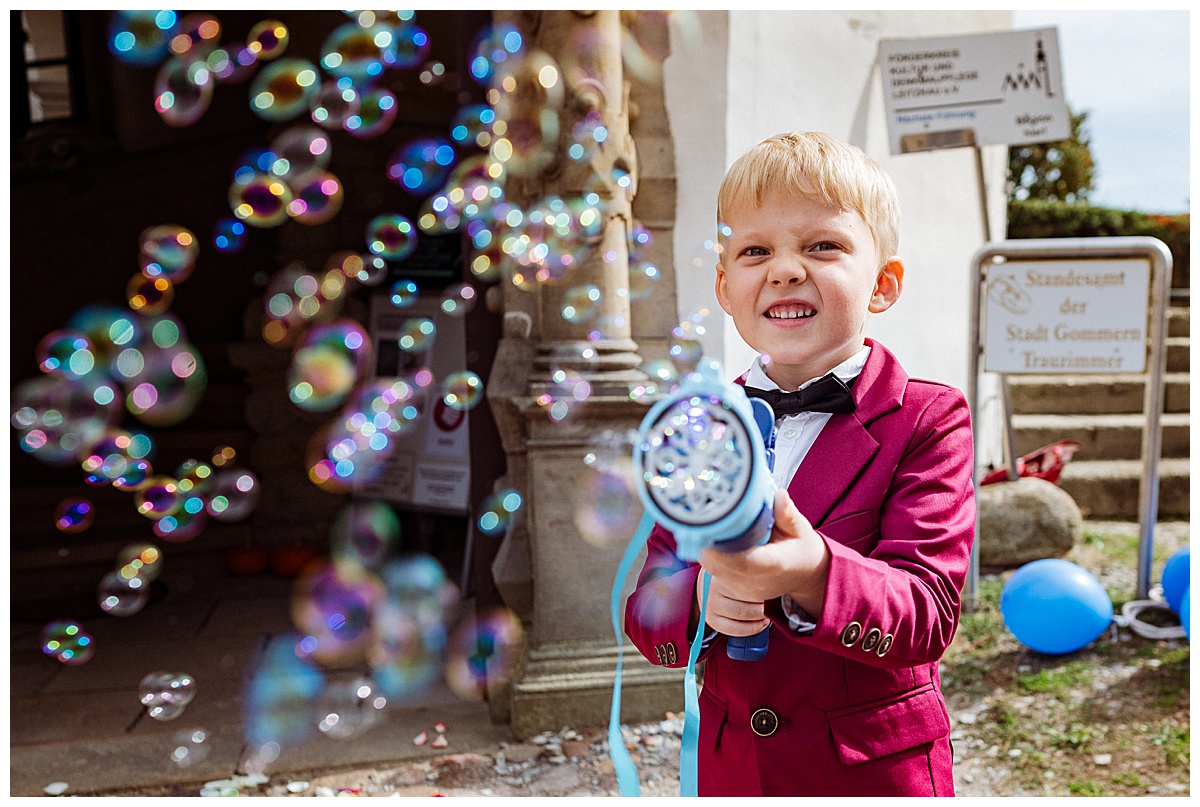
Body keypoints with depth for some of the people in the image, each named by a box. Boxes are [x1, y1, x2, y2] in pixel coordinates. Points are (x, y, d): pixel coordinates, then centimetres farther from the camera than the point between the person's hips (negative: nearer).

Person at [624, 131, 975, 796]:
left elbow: (928, 617, -19)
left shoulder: (928, 418, -10)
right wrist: (703, 603, -22)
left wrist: (813, 577, -37)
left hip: (877, 766, -2)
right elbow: (646, 613, -1)